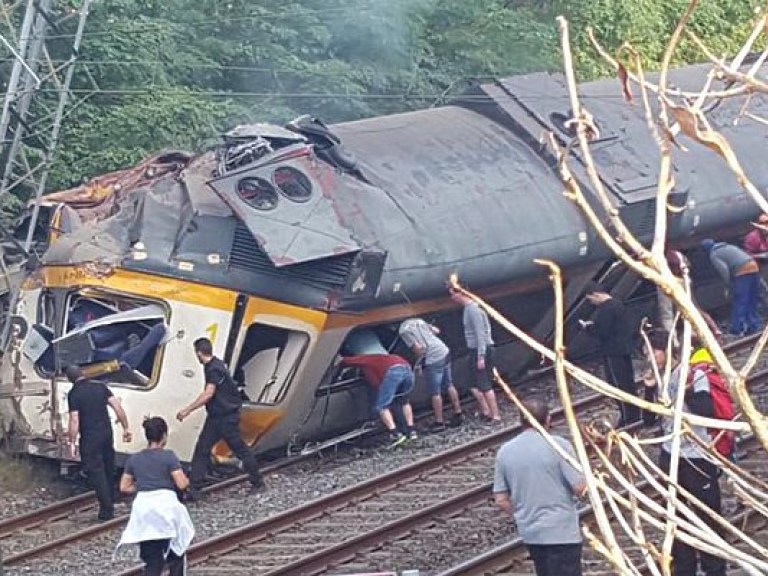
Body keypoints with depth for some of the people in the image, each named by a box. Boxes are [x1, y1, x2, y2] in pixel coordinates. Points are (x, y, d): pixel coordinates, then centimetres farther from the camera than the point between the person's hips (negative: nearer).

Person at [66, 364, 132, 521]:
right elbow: (117, 406, 1)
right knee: (108, 470, 16)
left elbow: (74, 420, -13)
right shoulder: (100, 387, 7)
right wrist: (126, 427, 6)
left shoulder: (74, 394, -8)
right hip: (107, 434, 6)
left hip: (89, 438, -6)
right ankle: (110, 505, 22)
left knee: (95, 472, -1)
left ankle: (106, 510, -5)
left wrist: (72, 443, -8)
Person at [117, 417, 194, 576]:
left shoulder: (134, 459, 10)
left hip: (143, 510, 4)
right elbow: (182, 484, -9)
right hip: (166, 506, -4)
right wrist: (186, 480, 12)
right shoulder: (168, 456, -4)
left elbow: (124, 487, 13)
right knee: (176, 553, 18)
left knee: (152, 562, 4)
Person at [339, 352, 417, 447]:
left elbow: (346, 361, 14)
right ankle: (411, 431, 25)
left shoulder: (364, 359, 24)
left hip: (392, 372, -7)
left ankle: (396, 435, -12)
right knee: (403, 401, 29)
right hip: (407, 369, 7)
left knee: (381, 407, 0)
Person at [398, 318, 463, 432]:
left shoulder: (403, 331, -7)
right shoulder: (418, 321, 15)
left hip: (432, 359, -8)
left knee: (435, 393, 3)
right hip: (444, 352, 8)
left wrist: (418, 361, 2)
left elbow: (418, 347, -15)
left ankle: (439, 422, 10)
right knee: (449, 385, 20)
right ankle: (458, 414, 27)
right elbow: (437, 331, 19)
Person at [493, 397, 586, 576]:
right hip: (562, 532, -6)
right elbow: (579, 488, -14)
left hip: (530, 533, 6)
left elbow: (501, 500, 3)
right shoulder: (558, 445, -13)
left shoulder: (505, 451, 1)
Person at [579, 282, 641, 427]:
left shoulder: (606, 309, -20)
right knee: (627, 383, 16)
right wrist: (593, 324, 12)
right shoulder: (616, 304, 12)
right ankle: (634, 414, 24)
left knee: (619, 385, -4)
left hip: (613, 353, -10)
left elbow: (602, 332, -21)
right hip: (624, 349, 10)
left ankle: (628, 419, -1)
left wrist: (588, 327, -5)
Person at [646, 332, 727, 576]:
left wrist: (688, 389, -25)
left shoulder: (693, 374, -11)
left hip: (697, 457, -6)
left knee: (708, 514, -1)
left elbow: (707, 412, -19)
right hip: (670, 456, 6)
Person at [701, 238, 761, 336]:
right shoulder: (728, 246, 29)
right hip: (754, 267, 8)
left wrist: (728, 282, 4)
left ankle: (737, 329, -6)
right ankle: (753, 326, 17)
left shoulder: (714, 255, 4)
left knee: (738, 302, -4)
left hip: (742, 273, -8)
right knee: (752, 302, 14)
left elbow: (723, 269, -12)